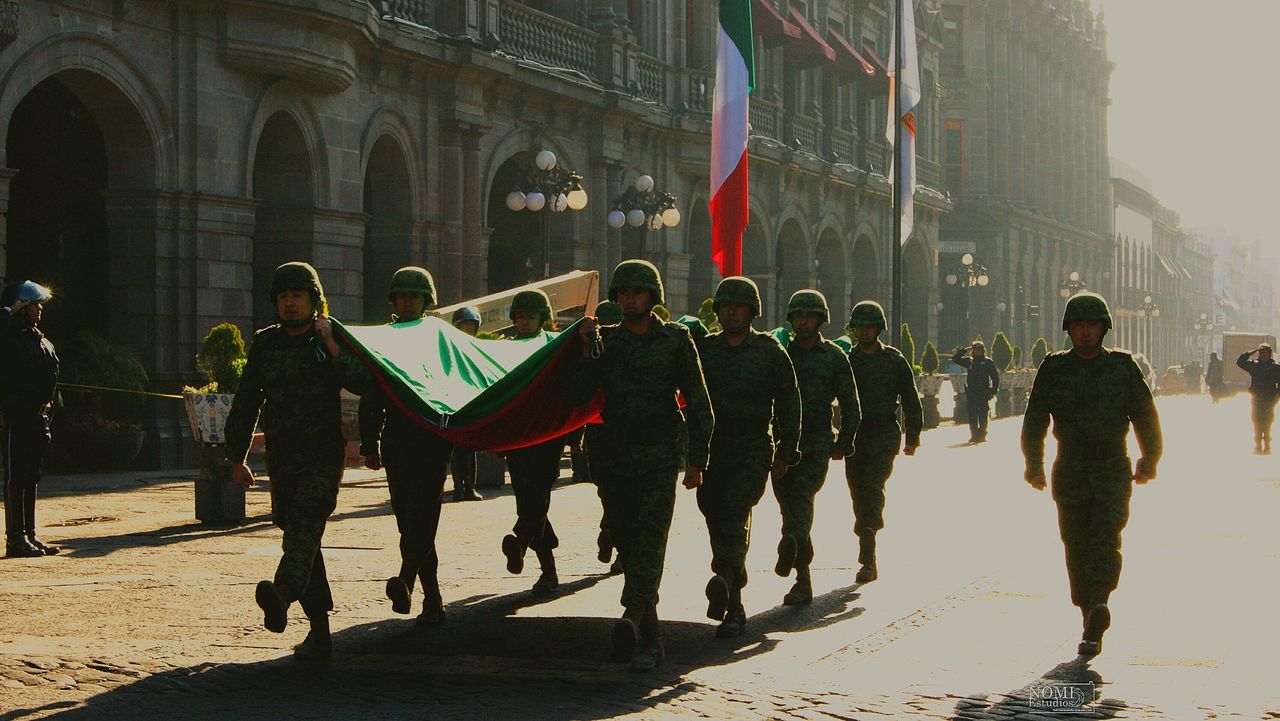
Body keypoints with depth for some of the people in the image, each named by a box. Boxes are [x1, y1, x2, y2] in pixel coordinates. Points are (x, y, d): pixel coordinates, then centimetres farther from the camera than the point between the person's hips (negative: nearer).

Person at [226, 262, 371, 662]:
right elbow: (245, 403, 18)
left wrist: (331, 347, -16)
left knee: (304, 523, -26)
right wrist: (236, 457, 15)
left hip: (323, 454, -5)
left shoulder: (333, 340, 3)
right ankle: (319, 629, 10)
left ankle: (282, 594, -48)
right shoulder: (265, 344, 14)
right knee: (299, 537, 5)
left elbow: (365, 383, -12)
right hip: (281, 457, 5)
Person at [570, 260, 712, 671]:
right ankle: (650, 638, 11)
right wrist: (588, 350, -7)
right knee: (626, 542, 4)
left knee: (649, 539, -18)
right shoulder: (605, 340, 11)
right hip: (615, 456, 4)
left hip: (660, 456, -4)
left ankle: (632, 618, -33)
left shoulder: (676, 340, 4)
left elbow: (699, 403, 5)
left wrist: (697, 460, -1)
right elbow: (580, 395, 2)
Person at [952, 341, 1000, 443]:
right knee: (972, 415, 3)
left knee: (982, 415, -4)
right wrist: (965, 350, 5)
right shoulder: (970, 362, 13)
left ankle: (982, 435, -1)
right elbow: (955, 359, 15)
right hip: (971, 392, 4)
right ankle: (974, 435, 7)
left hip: (983, 392, -4)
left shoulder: (988, 362, 4)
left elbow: (995, 377, 4)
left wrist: (993, 391, -3)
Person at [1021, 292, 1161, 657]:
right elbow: (1035, 420, 7)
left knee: (1106, 537, -17)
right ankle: (1092, 623, 11)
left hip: (1113, 472, -1)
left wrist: (1148, 461, 12)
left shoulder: (1122, 366, 5)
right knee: (1077, 546, 3)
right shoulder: (1054, 368, 6)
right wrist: (1035, 466, 3)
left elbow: (1145, 417, 12)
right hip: (1070, 473, 1)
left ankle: (1098, 603, -32)